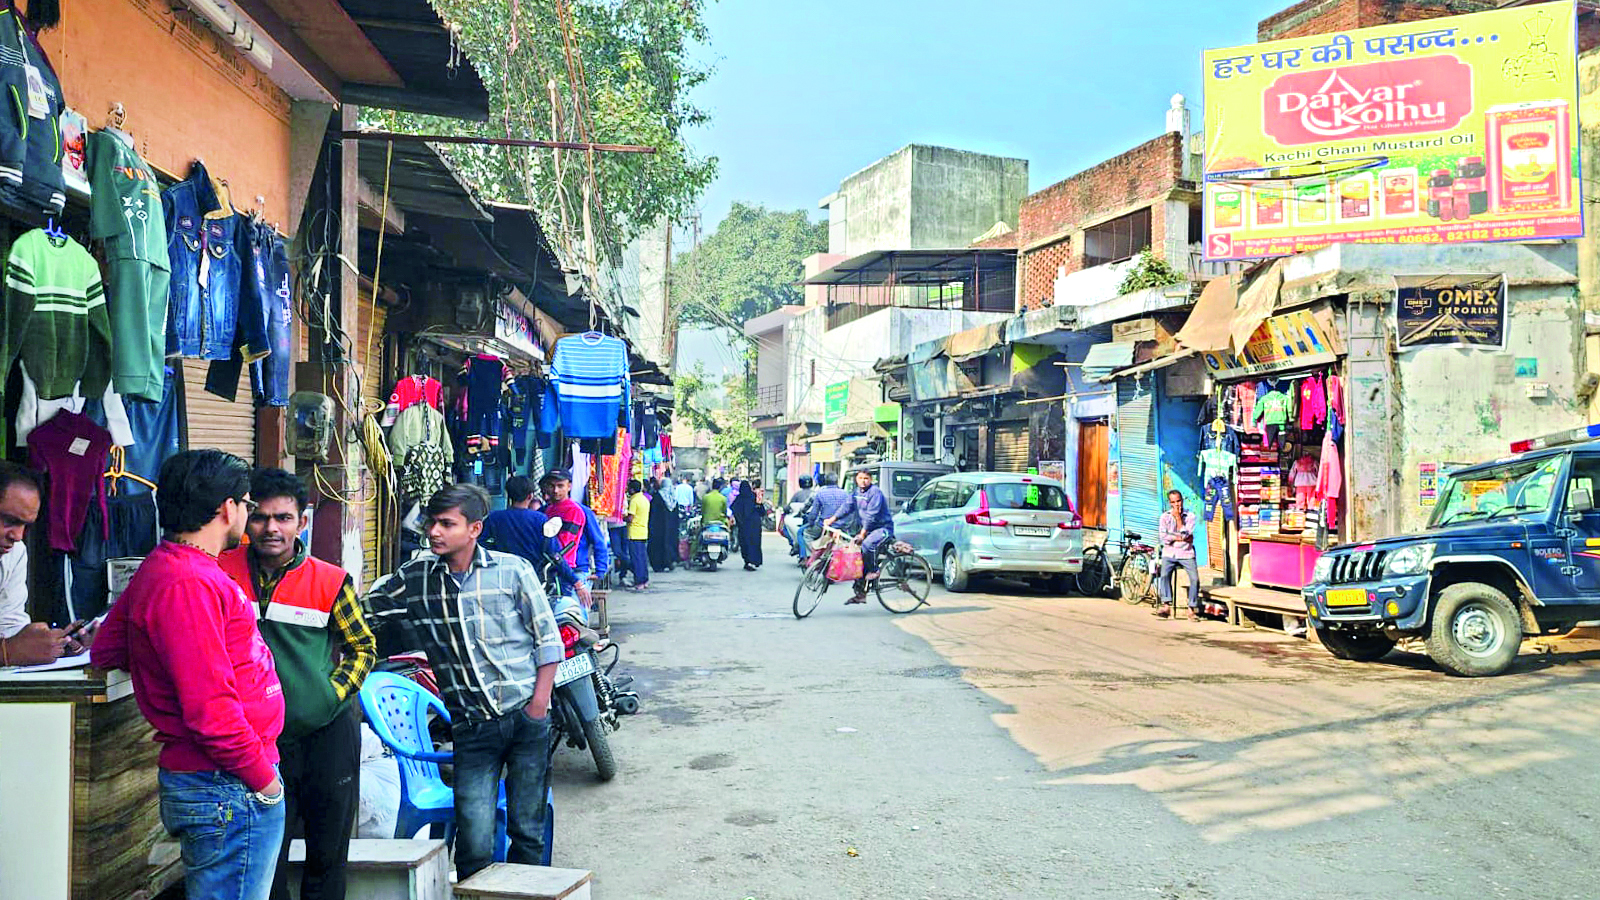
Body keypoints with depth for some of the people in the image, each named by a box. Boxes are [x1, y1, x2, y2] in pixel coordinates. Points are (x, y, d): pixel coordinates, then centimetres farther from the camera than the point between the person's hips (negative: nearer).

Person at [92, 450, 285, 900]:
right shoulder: (189, 584, -19)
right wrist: (264, 780, -14)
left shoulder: (160, 569, 14)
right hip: (232, 791, -10)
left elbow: (106, 652, 23)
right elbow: (211, 708, -23)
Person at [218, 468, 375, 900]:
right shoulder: (224, 571, -3)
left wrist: (334, 692, -7)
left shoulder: (331, 582, -7)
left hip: (328, 731, -1)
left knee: (328, 853, 10)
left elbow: (363, 646, 6)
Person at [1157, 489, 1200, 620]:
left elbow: (1185, 534, -10)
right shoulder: (1164, 517, 5)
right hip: (1169, 553, 0)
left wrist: (1178, 517, -9)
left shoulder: (1190, 516, 3)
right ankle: (1166, 605, -23)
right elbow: (1164, 538, -2)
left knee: (1195, 578, -19)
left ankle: (1192, 609, -8)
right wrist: (1179, 538, -7)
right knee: (1164, 575, -24)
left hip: (1186, 553, 0)